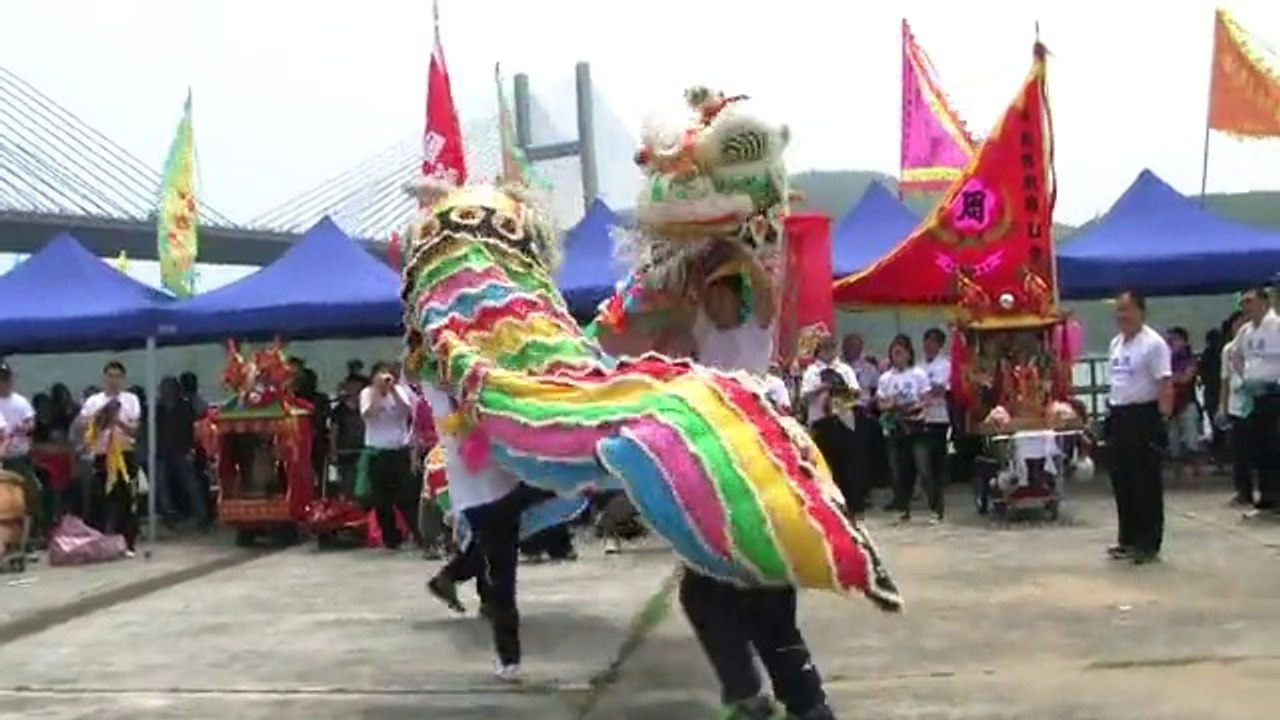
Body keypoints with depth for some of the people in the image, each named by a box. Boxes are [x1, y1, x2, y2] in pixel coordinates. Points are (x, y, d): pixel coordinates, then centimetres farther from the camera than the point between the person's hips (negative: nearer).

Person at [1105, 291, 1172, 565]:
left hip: (1144, 416, -8)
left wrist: (1163, 419, -22)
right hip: (1119, 416, 8)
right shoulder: (1115, 343, 13)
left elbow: (1165, 385, -17)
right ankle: (1128, 539, 21)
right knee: (1122, 482, 12)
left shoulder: (1153, 343, -13)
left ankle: (1149, 544, 3)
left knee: (1148, 484, -2)